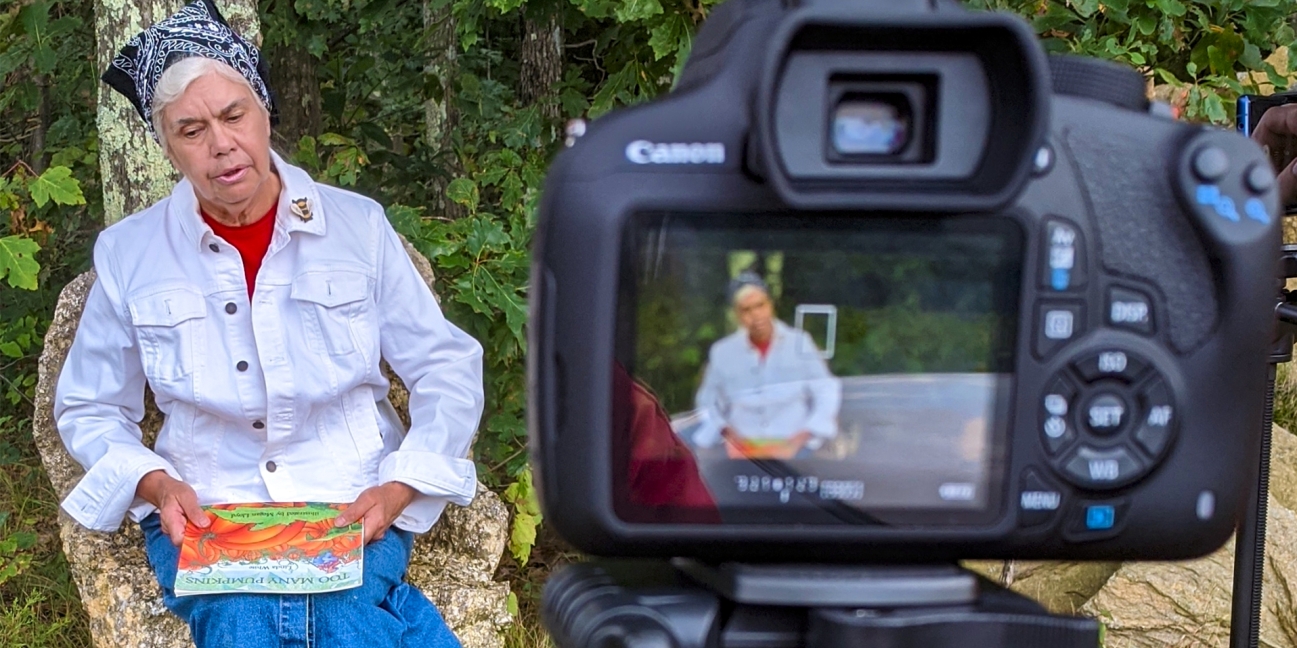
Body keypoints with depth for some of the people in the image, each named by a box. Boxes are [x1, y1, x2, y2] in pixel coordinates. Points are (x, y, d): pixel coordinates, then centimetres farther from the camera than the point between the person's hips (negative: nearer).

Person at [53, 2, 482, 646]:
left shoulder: (358, 225, 2)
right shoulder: (128, 254, 4)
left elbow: (447, 368, 5)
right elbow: (89, 410, 13)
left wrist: (399, 489, -10)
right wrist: (156, 485, -7)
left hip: (354, 504, -1)